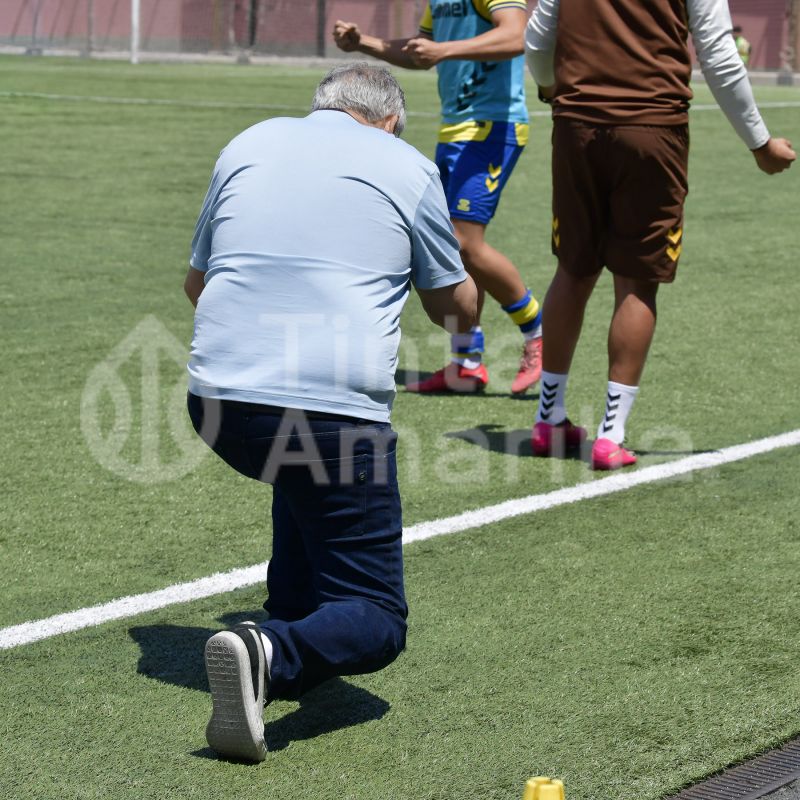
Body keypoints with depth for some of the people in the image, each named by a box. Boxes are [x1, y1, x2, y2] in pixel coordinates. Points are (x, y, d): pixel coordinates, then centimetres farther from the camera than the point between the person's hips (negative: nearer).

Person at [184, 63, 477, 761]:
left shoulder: (249, 144, 18)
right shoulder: (408, 166, 9)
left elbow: (196, 282, 29)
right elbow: (458, 309, 20)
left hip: (215, 402, 5)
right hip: (335, 410, -5)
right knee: (377, 621, 2)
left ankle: (292, 619, 31)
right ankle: (276, 659, -27)